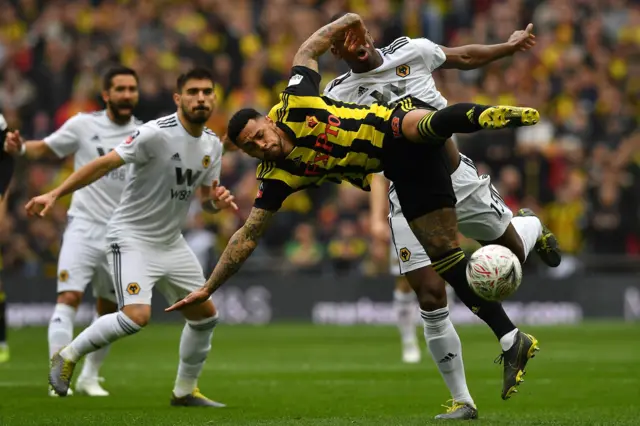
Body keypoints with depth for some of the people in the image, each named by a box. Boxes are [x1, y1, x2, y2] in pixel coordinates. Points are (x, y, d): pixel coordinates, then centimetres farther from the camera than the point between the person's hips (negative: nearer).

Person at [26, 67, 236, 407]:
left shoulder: (212, 145, 3)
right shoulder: (157, 134, -20)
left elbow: (206, 198, 15)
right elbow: (104, 164, -21)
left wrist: (218, 200, -10)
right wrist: (54, 195, -27)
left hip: (171, 242, 8)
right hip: (132, 237, -8)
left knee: (205, 315, 11)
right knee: (137, 316, -24)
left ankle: (185, 391, 28)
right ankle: (68, 356, -3)